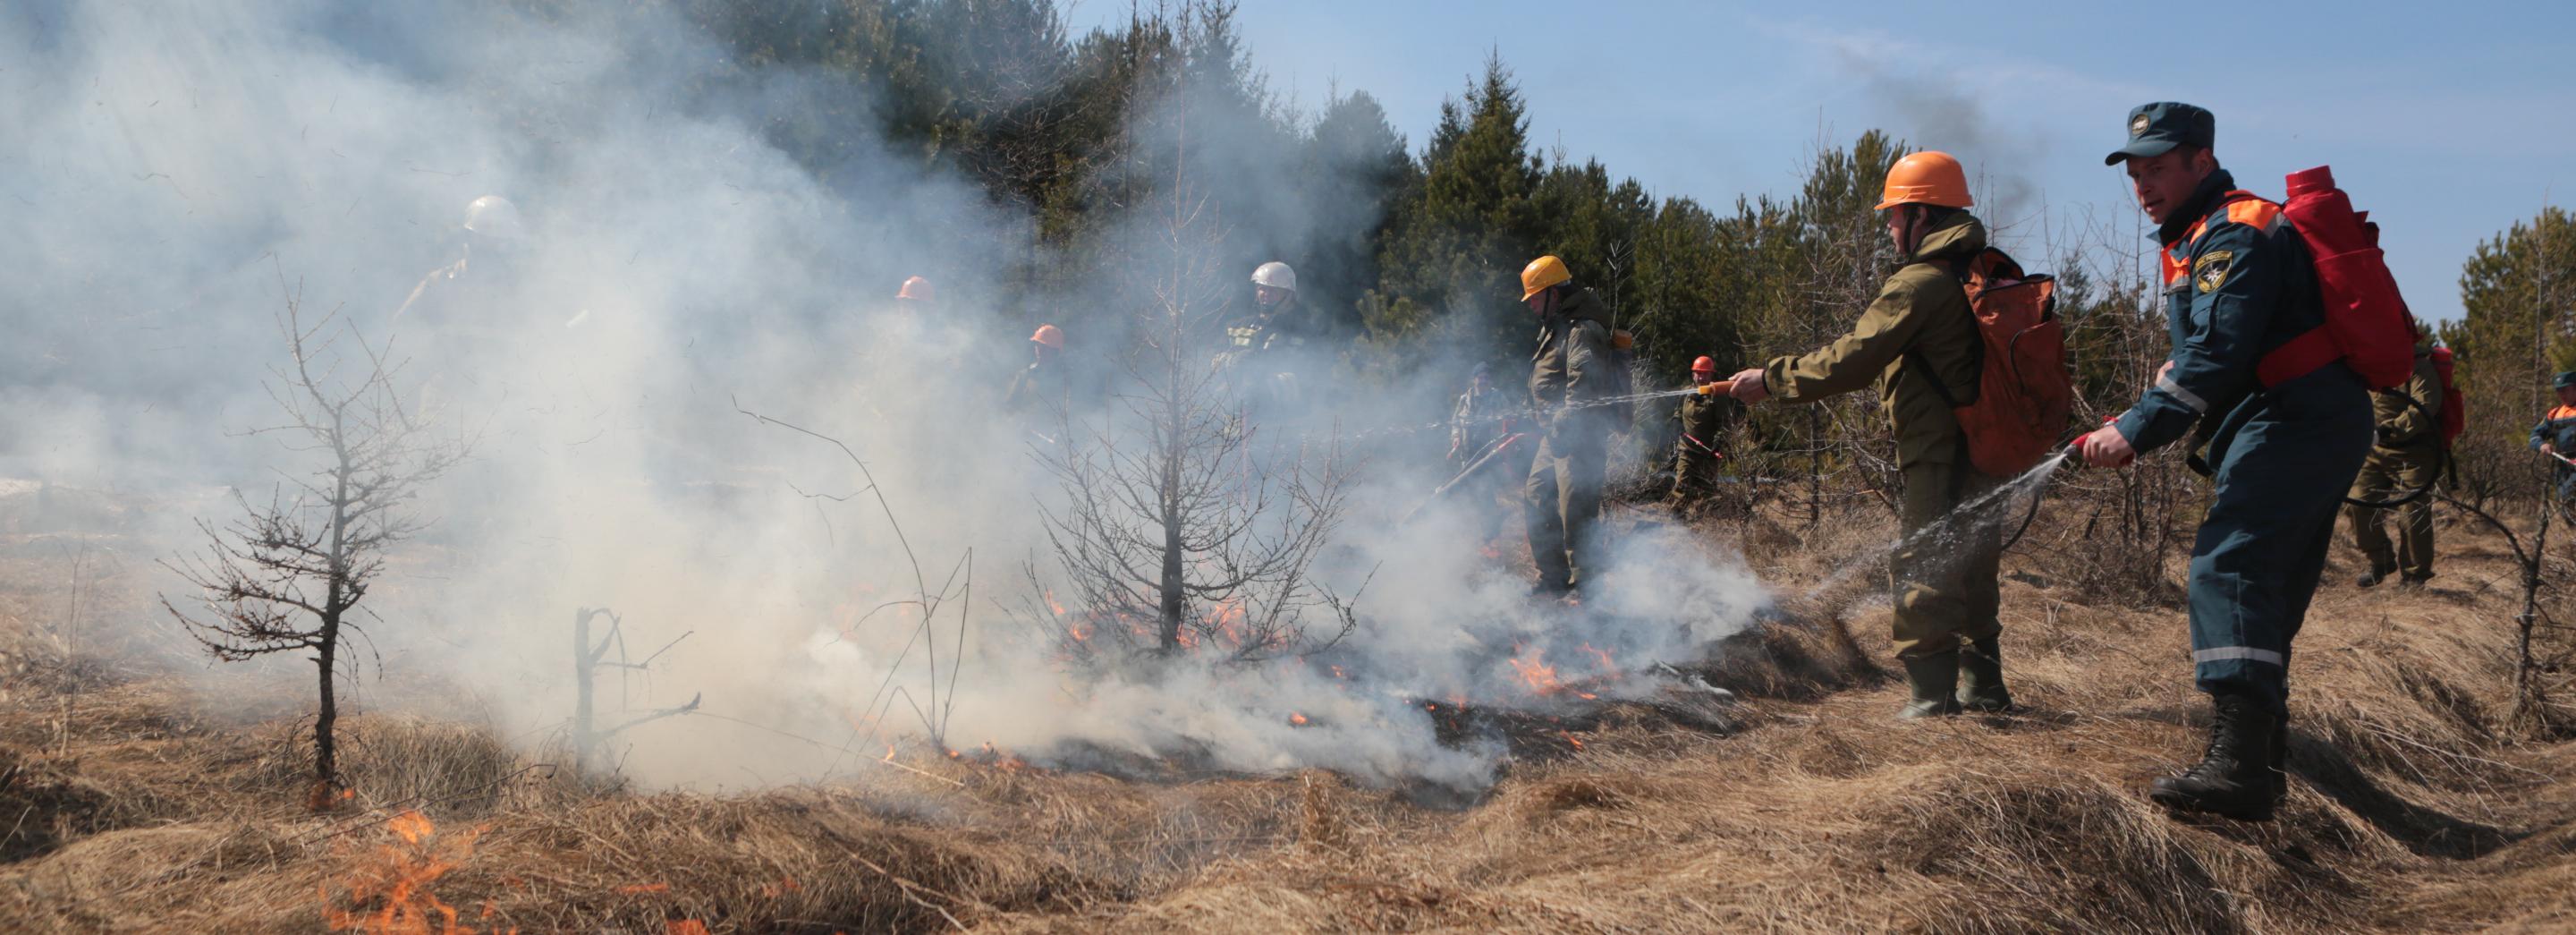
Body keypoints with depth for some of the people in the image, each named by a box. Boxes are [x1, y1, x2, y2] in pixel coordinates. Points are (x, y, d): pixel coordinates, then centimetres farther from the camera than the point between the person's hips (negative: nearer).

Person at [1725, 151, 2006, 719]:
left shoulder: (1921, 284, -16)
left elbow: (1850, 362, -19)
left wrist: (1771, 380, -11)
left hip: (1941, 454, -9)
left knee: (1921, 569, -4)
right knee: (1970, 567, 17)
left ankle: (1931, 692, -5)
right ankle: (1983, 687, 24)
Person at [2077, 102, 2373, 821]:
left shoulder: (2235, 235, -10)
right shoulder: (2196, 243, 24)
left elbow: (2216, 357, -22)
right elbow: (2198, 357, 26)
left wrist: (2138, 430, -23)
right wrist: (2137, 426, 13)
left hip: (2293, 428, -11)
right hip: (2309, 431, 11)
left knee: (2229, 569, -24)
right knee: (2264, 600, 16)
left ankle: (2237, 764, -35)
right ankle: (2258, 761, 26)